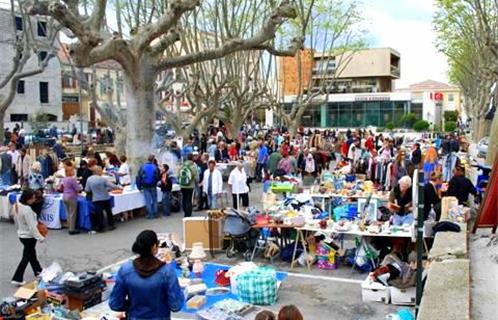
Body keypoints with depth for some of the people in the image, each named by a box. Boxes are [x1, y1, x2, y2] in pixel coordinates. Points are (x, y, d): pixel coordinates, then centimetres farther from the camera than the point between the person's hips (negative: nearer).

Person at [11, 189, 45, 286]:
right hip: (29, 236, -9)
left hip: (21, 234, 9)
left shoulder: (17, 205, -3)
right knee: (26, 257, 4)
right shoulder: (27, 209, -30)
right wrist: (40, 237, -20)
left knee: (32, 253, 23)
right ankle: (17, 279, 7)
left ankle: (38, 271, 40)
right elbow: (32, 226, -27)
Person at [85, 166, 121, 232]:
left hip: (96, 199, 1)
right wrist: (118, 187, 4)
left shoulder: (89, 179, -6)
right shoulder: (103, 179, -14)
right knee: (108, 211, 16)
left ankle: (100, 228, 9)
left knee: (99, 213, 6)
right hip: (105, 198, -1)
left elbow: (87, 190, -1)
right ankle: (110, 225, 25)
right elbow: (112, 186, -14)